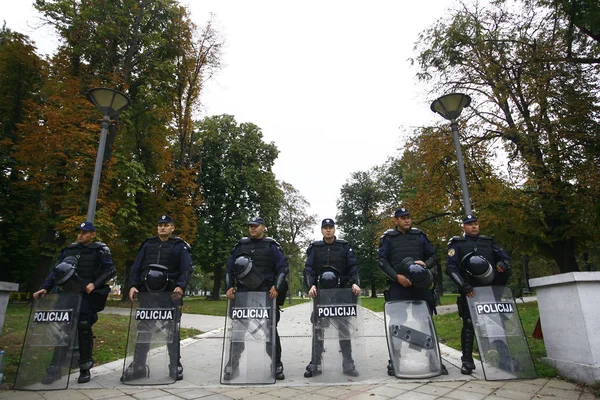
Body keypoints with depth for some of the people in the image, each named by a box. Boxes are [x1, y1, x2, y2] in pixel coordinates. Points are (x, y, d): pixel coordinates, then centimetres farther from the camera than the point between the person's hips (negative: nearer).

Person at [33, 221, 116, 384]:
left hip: (89, 295, -5)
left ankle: (85, 368, 4)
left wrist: (94, 284, -19)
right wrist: (45, 287, -2)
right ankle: (55, 367, 15)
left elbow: (111, 270, -7)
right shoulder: (70, 250, 10)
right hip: (70, 293, 5)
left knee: (83, 326, -10)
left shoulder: (100, 250, -2)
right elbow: (55, 271, 10)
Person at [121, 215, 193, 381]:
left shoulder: (180, 246, 4)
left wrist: (181, 286, -22)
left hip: (170, 293, -3)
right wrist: (133, 285, -4)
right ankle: (138, 366, 20)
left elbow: (187, 269, -6)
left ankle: (175, 366, 19)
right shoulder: (148, 244, 14)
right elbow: (136, 267, 10)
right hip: (147, 292, 3)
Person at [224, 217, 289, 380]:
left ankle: (277, 365, 18)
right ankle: (233, 364, 18)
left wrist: (277, 287, -14)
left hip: (266, 294, -2)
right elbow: (229, 268, 12)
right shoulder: (241, 245, 11)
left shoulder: (272, 246, 3)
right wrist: (229, 287, -1)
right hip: (243, 293, 2)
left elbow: (283, 267, -3)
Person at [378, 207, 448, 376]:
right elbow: (382, 261, -1)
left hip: (421, 285, 2)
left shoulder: (419, 235, 13)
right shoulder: (388, 237, 5)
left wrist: (425, 263, -7)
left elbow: (433, 256, 15)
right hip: (398, 286, -2)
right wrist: (397, 276, -13)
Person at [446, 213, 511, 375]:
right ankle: (467, 361, 3)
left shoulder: (488, 241, 17)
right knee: (469, 324, -5)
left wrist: (504, 264, -7)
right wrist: (463, 285, -17)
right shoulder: (457, 244, 4)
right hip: (470, 291, -4)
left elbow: (504, 256, 18)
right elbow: (450, 267, -6)